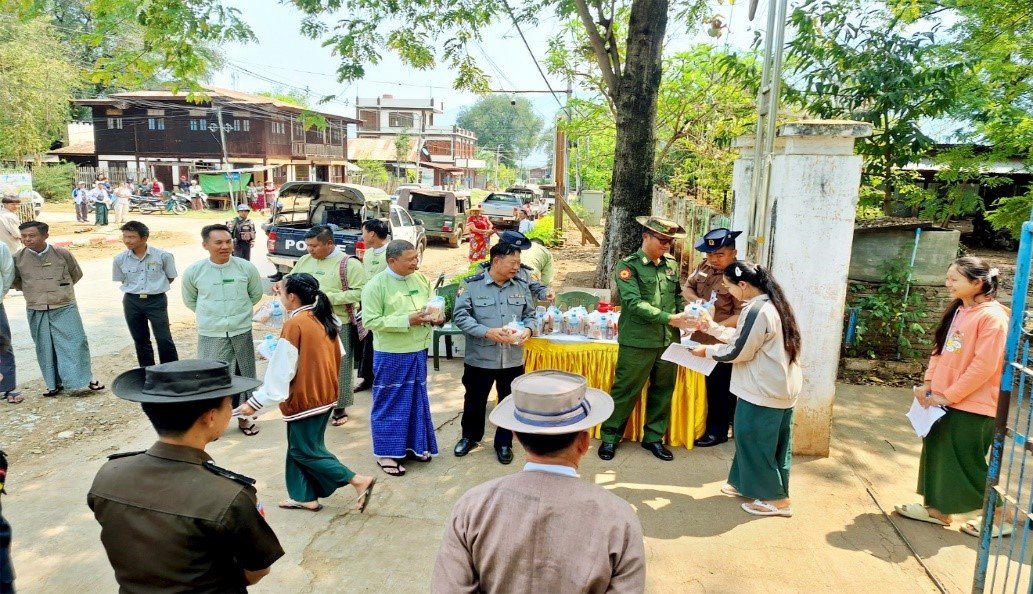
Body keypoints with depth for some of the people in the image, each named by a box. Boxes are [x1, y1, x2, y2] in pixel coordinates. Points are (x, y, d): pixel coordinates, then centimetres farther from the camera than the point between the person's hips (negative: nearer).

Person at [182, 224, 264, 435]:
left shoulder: (247, 268, -8)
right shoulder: (193, 272, -7)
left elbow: (256, 295, 11)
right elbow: (189, 300, 11)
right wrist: (210, 315, 9)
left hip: (242, 334, 1)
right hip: (210, 336, -1)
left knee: (244, 376, 13)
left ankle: (243, 417, 32)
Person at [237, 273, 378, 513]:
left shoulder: (294, 324, -19)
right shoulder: (325, 319, 4)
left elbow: (281, 369, -19)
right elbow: (337, 356, 12)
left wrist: (256, 402, -13)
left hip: (304, 399, -8)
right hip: (324, 395, 8)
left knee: (304, 451, 3)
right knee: (302, 448, 18)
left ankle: (358, 481, -2)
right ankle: (305, 497, 23)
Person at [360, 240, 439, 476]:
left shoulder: (420, 279, 4)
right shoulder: (376, 286, -14)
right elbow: (371, 321, -19)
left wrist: (433, 315, -8)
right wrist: (407, 321, -24)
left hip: (418, 351, 6)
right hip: (391, 354, -6)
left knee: (417, 399, 17)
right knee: (390, 402, 5)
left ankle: (414, 444, 34)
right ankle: (386, 452, 18)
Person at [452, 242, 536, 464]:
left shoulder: (522, 287, 4)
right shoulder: (472, 285, -9)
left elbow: (530, 315, 11)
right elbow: (460, 316, -12)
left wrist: (528, 329, -12)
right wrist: (487, 332, -22)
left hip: (513, 359, 3)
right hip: (480, 358, -2)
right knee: (475, 401, 15)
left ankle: (504, 443, 31)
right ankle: (469, 436, 38)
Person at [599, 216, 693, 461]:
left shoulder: (671, 264, 7)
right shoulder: (628, 265, -9)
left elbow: (678, 296, 15)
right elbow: (634, 303, -18)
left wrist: (686, 316, -7)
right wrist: (669, 318, -23)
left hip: (669, 340, 5)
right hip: (638, 341, -5)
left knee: (663, 390, 14)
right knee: (626, 391, 5)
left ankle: (654, 437, 30)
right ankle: (610, 437, 21)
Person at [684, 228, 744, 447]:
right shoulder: (704, 266, 4)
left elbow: (742, 315, -21)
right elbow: (686, 288, 12)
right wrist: (695, 300, -9)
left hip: (723, 344, -7)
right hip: (699, 339, 7)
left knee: (719, 389, 8)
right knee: (708, 387, 21)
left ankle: (718, 431, 24)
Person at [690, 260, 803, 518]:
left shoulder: (757, 311, -23)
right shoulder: (770, 304, 9)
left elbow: (738, 351, -17)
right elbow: (744, 338, 16)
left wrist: (707, 350, -4)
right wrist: (713, 328, 14)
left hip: (764, 389, -10)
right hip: (780, 386, 10)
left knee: (754, 440, 2)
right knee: (750, 437, 19)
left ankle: (776, 499, 12)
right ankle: (747, 484, 31)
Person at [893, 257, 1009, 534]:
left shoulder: (991, 316, -18)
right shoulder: (957, 311, 8)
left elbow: (984, 366, -21)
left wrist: (948, 396, -17)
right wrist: (929, 383, 3)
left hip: (972, 406, -8)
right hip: (944, 400, 8)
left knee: (969, 464, 4)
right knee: (937, 454, 16)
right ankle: (938, 509, 30)